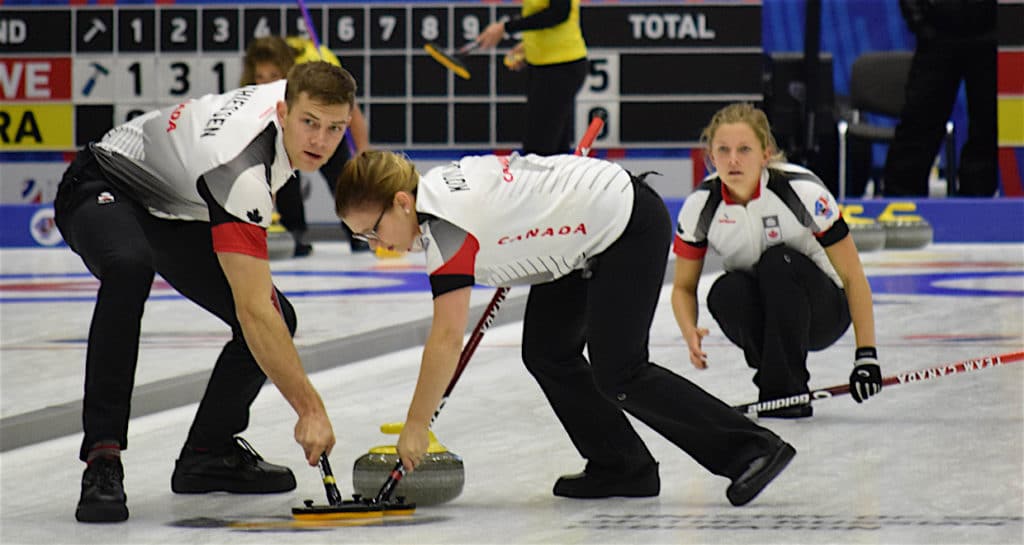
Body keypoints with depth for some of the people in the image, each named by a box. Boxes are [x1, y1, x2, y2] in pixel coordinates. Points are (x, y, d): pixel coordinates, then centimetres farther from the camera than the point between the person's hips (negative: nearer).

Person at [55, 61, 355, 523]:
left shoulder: (294, 95, -16)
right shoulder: (240, 170, -39)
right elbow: (252, 311, -40)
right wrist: (310, 410, -40)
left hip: (174, 214, 9)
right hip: (103, 190, -9)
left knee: (278, 318, -6)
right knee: (129, 267, -43)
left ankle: (208, 451, 16)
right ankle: (102, 458, -39)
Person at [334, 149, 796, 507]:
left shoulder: (447, 225, -27)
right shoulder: (436, 185, -1)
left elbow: (447, 339, -27)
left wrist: (415, 426, -21)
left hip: (631, 227, -10)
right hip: (590, 230, 10)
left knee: (616, 374, -9)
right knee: (548, 354, 6)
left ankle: (750, 449, -4)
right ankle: (622, 467, 14)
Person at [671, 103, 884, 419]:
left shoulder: (802, 190, -24)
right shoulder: (702, 205, -14)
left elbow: (852, 277, -18)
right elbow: (683, 286, -2)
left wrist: (866, 356, -23)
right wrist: (690, 333, -25)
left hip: (821, 313, -2)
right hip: (758, 315, 2)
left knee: (778, 262, -32)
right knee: (724, 293, -30)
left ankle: (788, 392, -25)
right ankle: (773, 379, -10)